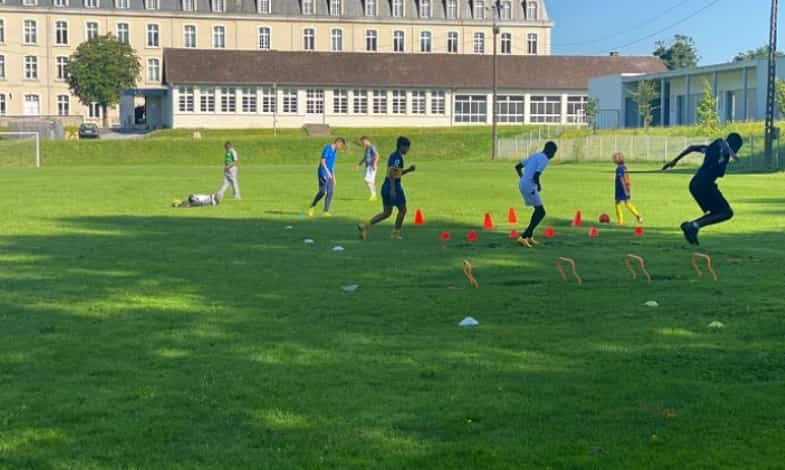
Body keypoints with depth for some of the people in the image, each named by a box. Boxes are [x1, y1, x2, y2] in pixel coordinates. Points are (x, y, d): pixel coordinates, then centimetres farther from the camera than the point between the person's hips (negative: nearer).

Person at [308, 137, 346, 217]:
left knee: (330, 192, -1)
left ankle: (326, 211, 1)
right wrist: (328, 172, -25)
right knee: (323, 191, -13)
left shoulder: (334, 151, 17)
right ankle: (312, 207, 4)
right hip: (323, 174, -8)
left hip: (329, 175, 8)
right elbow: (322, 162, -18)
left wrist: (333, 178, 22)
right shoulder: (327, 149, -10)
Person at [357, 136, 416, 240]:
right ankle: (396, 233, 12)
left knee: (386, 213, 9)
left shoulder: (394, 156, 18)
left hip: (386, 187, 9)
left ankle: (365, 227, -4)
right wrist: (393, 189, -28)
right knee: (402, 209, 8)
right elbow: (392, 173, -23)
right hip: (394, 186, -9)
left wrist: (409, 169, 16)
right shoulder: (397, 157, -12)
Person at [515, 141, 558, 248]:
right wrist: (539, 186, -3)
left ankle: (529, 236, 23)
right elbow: (536, 176, -23)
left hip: (522, 186, 9)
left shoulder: (534, 156, 17)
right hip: (529, 187, -9)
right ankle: (523, 237, -6)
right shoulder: (544, 160, -11)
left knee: (538, 210, 22)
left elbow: (517, 167, 23)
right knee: (541, 213, 0)